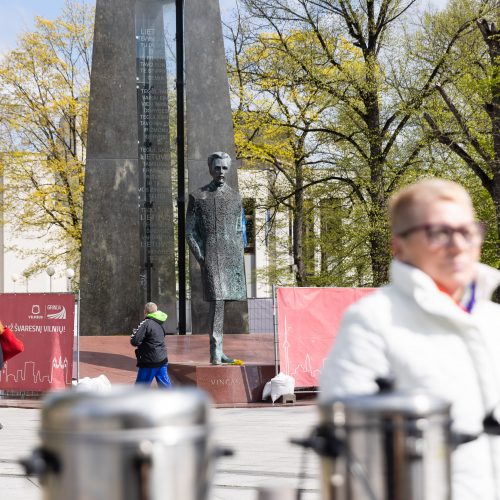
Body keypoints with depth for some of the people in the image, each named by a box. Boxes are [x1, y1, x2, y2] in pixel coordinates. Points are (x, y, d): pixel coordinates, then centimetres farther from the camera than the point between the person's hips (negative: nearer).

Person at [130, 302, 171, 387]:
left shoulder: (146, 324, -15)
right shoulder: (160, 324, 9)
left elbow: (135, 341, -19)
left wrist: (135, 332, 3)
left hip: (149, 362, -7)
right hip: (162, 361, 7)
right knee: (165, 385, 10)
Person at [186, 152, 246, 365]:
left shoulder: (235, 197, 15)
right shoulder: (197, 196, 3)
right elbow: (190, 231, 1)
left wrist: (239, 257, 6)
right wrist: (201, 258, -8)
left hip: (232, 255, 4)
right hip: (210, 255, -4)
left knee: (223, 301, 6)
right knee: (217, 301, -14)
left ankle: (218, 351, 13)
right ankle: (215, 352, -15)